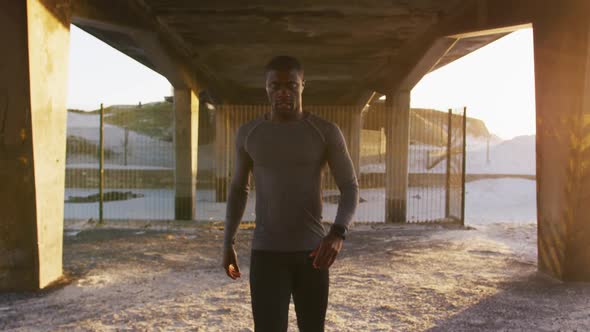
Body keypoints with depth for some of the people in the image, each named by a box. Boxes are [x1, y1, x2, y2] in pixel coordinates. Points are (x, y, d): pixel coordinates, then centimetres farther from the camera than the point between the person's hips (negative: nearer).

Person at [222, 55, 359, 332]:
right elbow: (238, 189, 13)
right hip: (265, 252, 0)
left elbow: (350, 189, -6)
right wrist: (228, 243, 12)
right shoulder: (248, 133, 2)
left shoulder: (327, 132, -4)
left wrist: (338, 233, -25)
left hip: (311, 251, 0)